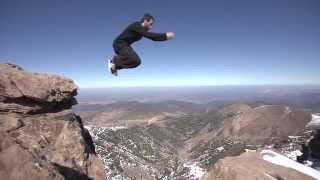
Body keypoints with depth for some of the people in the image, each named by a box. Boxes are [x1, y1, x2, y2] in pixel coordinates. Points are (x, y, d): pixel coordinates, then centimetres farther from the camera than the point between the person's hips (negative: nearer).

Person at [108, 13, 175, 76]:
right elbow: (148, 35, -32)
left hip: (125, 45, 10)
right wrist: (164, 36, -31)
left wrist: (166, 36, -6)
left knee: (137, 61, 8)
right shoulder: (137, 26, -20)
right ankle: (113, 61, -10)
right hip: (119, 44, -10)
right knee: (135, 60, -24)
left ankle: (116, 59, 11)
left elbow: (153, 37, 7)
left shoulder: (142, 29, 7)